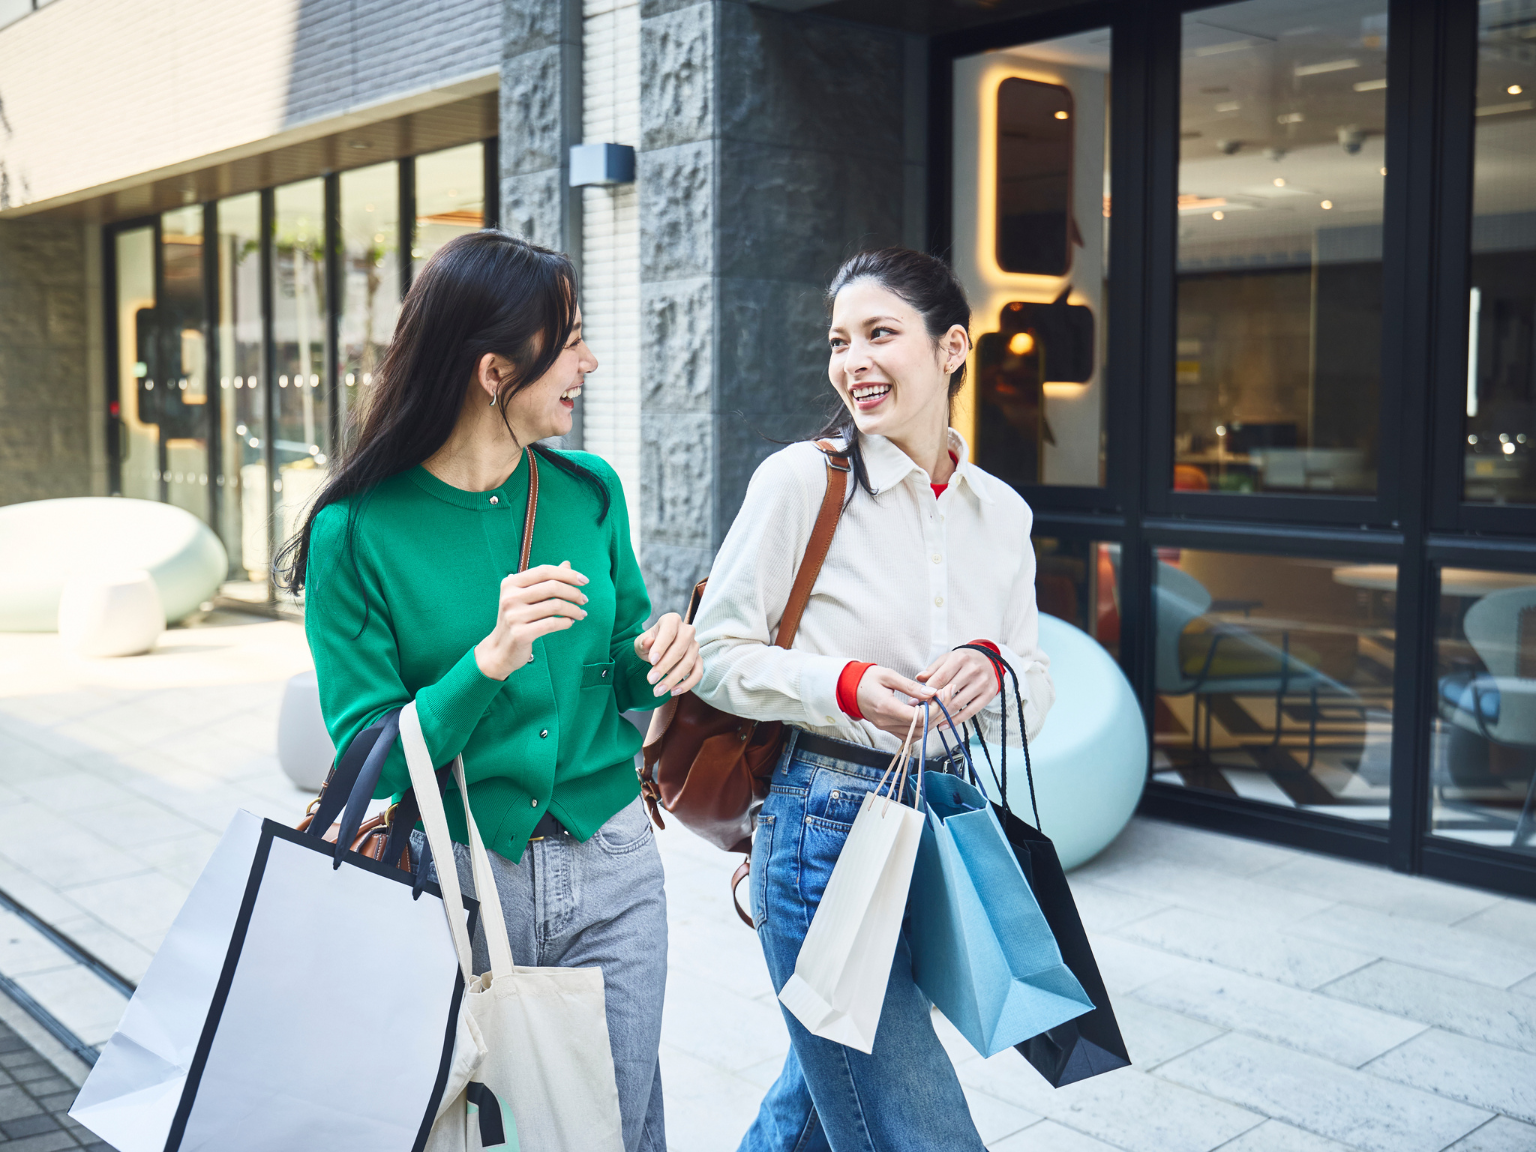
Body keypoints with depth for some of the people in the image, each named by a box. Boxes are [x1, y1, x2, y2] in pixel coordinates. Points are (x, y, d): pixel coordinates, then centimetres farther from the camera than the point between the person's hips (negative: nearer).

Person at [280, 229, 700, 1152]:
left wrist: (655, 660, -10)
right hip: (453, 877, -3)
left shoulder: (590, 492, 0)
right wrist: (487, 664, -28)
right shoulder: (358, 530, -12)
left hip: (611, 873, 3)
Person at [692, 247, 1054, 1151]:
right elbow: (716, 654, -6)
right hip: (828, 827, -5)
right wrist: (846, 687, -20)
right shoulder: (800, 480, -8)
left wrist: (991, 671, -12)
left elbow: (1037, 699, 10)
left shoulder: (1001, 512, 7)